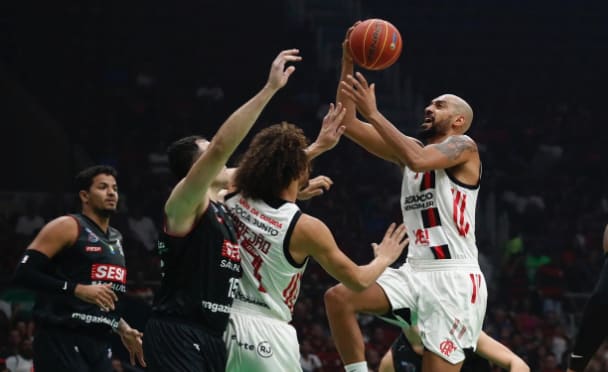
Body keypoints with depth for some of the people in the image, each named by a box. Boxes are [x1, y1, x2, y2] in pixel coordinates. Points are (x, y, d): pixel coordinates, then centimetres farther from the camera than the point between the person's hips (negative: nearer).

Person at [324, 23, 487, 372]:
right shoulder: (412, 147, 18)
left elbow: (417, 160, -24)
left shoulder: (463, 147, -2)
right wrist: (349, 63, 3)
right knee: (338, 297, -13)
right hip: (415, 270, 7)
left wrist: (373, 112, -22)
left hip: (453, 277, -7)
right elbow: (348, 124, 12)